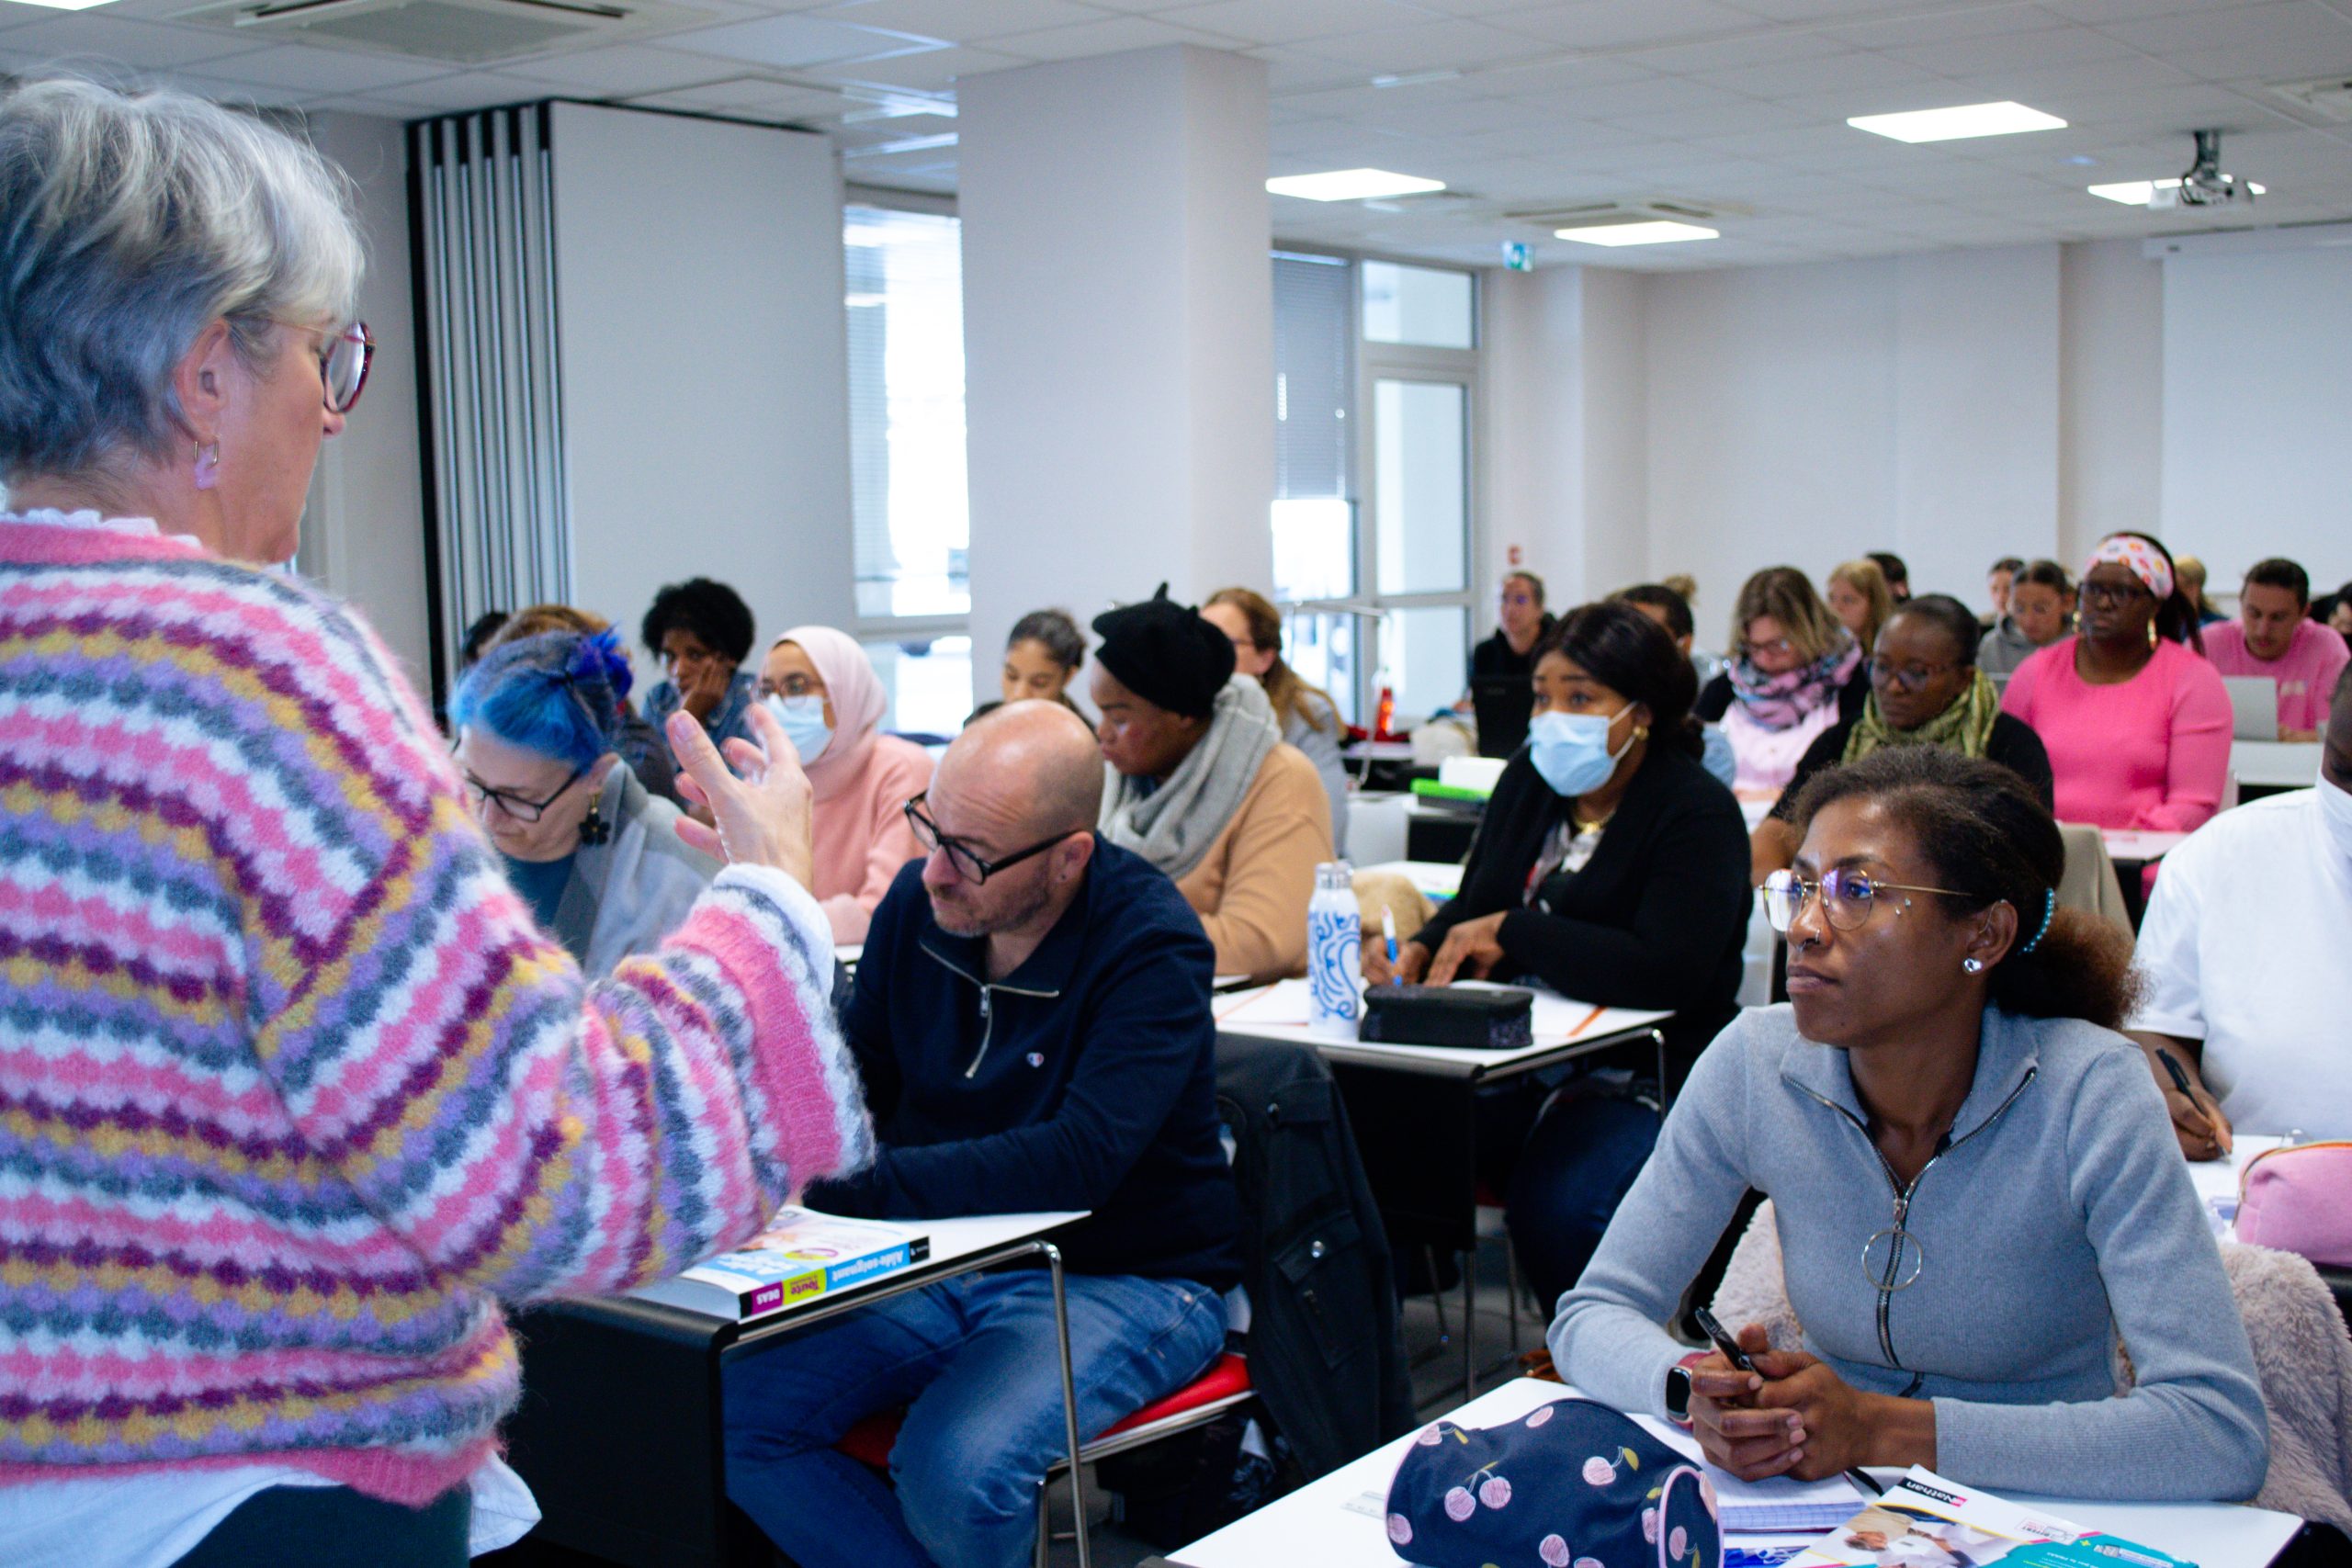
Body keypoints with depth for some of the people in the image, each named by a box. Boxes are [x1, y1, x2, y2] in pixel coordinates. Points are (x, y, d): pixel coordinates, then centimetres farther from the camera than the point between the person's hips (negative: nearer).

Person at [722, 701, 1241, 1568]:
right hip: (945, 1263, 6)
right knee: (731, 1409, -13)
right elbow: (855, 1080, 12)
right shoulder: (917, 900, -1)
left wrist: (836, 1182, -35)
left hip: (1125, 1280, -6)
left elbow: (1077, 1162, -31)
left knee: (956, 1470, -30)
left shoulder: (1153, 944, -19)